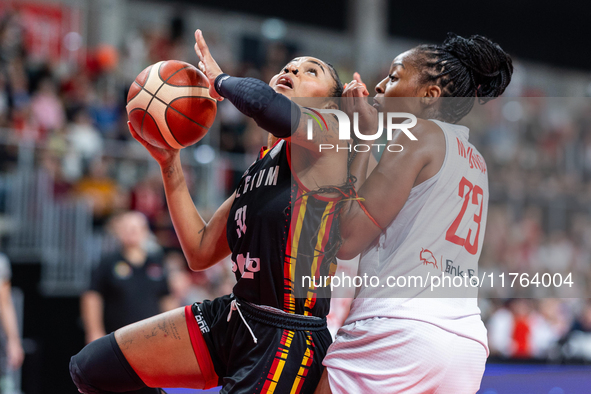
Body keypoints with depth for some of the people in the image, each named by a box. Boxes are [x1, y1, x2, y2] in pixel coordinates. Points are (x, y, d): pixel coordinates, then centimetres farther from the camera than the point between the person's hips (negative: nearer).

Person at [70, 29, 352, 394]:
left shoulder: (329, 137, -9)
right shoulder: (258, 168, 15)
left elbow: (268, 108, -32)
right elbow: (200, 252, 15)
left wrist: (220, 80, -10)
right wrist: (169, 163, 10)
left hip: (288, 339, -8)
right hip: (232, 317, 8)